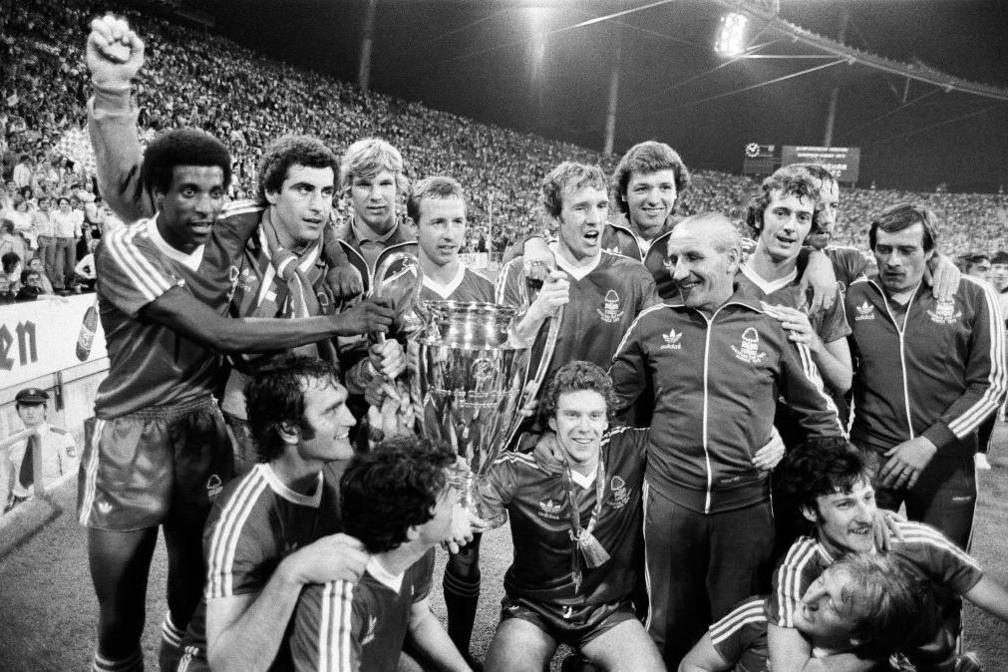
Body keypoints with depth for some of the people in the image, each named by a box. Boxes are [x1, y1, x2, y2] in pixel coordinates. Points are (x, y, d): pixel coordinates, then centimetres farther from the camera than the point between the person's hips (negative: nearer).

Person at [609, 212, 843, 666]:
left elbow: (819, 414, 6)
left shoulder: (775, 326, -3)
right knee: (670, 628, 17)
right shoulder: (652, 324, 1)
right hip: (669, 500, 1)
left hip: (747, 503, -1)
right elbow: (611, 398, 9)